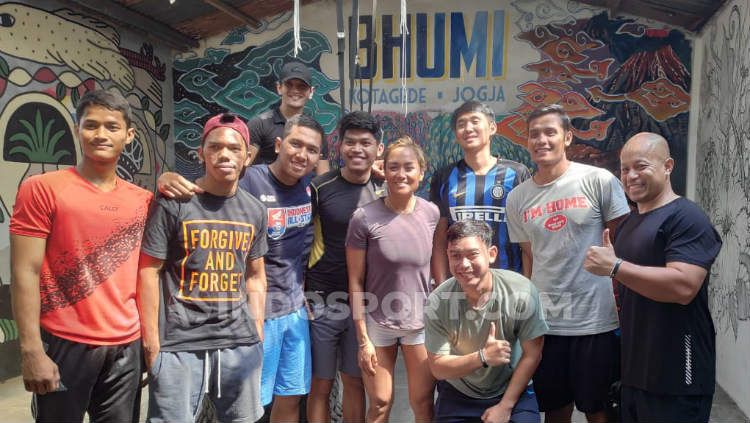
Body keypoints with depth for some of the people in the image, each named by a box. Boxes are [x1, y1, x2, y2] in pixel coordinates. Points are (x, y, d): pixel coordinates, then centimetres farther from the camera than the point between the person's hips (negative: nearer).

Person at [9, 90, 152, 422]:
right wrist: (32, 351, -13)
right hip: (65, 344, -4)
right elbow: (26, 273, -9)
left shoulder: (142, 200, 6)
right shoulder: (41, 189, -5)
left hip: (127, 346, 4)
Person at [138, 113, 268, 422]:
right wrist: (151, 343, -9)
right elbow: (148, 273, -6)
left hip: (240, 345, 4)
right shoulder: (173, 204, -6)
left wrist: (258, 335, 9)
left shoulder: (255, 211, 9)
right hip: (179, 345, -4)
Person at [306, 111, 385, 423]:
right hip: (322, 301, -2)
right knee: (320, 385, 8)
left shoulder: (384, 190, 1)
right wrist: (300, 294, -7)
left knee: (356, 383, 14)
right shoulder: (320, 188, -7)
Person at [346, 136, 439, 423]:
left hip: (421, 323, 2)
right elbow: (355, 282, -9)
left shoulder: (432, 214, -5)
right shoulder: (364, 218, -13)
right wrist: (363, 339, -9)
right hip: (377, 324, -2)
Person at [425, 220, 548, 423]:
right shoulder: (437, 302, -20)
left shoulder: (521, 290, -21)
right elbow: (438, 369, -14)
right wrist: (483, 357, -30)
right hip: (457, 395, 1)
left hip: (512, 390, -1)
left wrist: (505, 407, -10)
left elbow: (532, 355, -11)